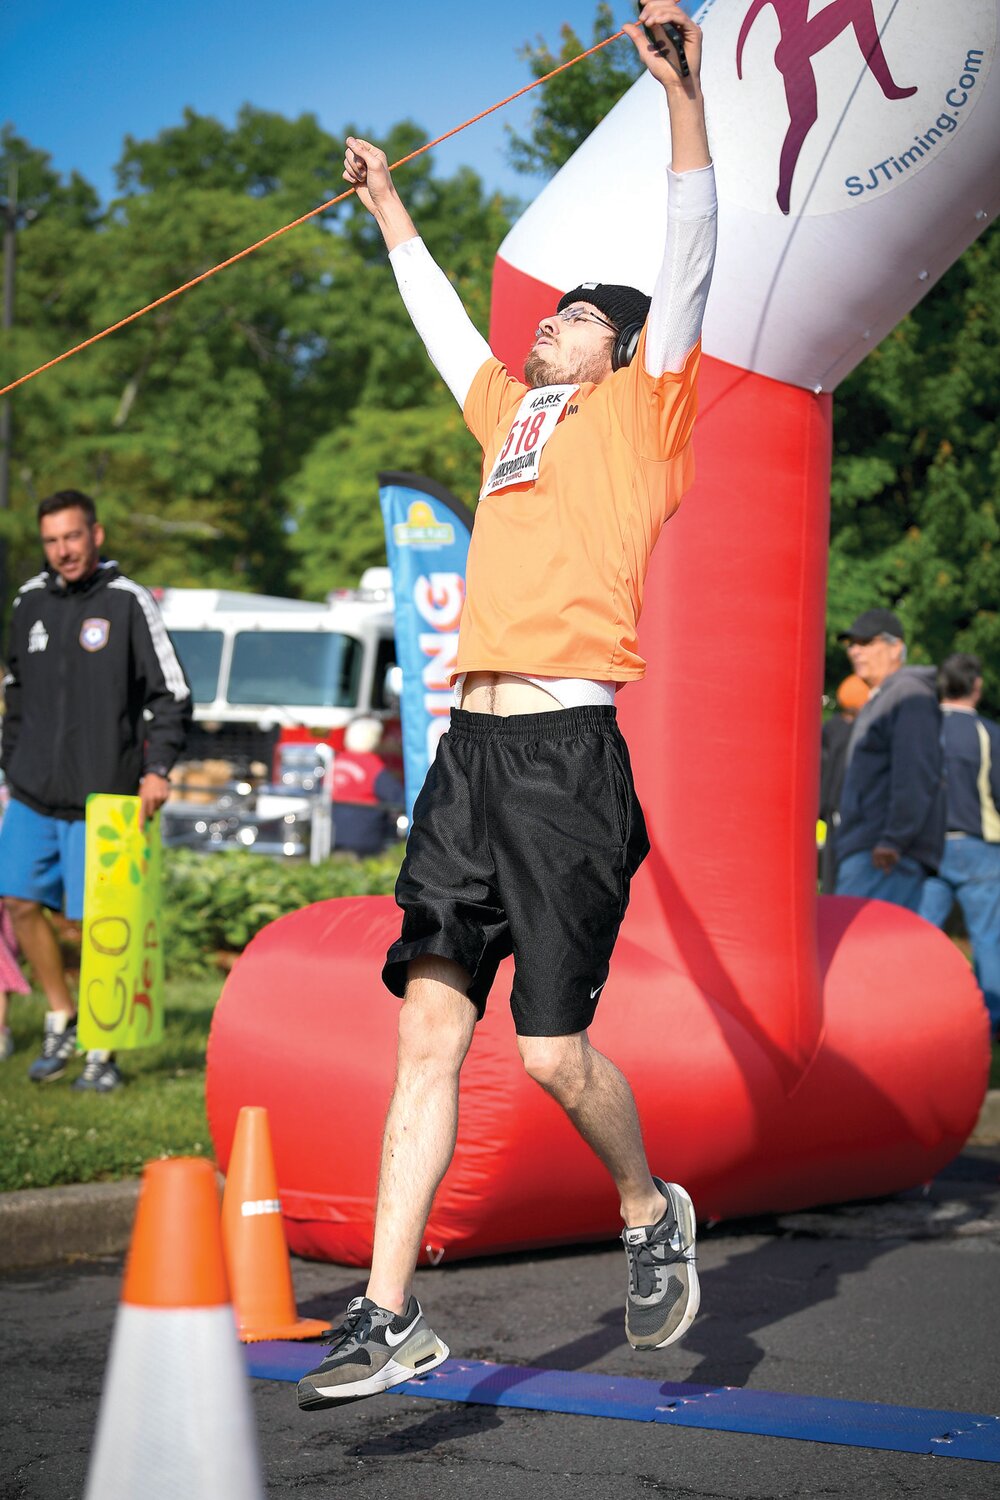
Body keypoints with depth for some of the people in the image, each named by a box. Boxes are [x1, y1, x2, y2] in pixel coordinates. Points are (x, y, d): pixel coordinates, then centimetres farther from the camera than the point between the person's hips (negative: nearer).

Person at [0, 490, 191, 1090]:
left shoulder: (128, 602, -6)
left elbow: (172, 695, -6)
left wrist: (158, 768, -17)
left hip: (99, 799, -5)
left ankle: (103, 1053, 8)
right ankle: (62, 1019, 21)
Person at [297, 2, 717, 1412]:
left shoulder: (641, 410, 8)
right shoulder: (511, 414, 24)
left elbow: (691, 260, -2)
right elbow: (442, 313, 39)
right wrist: (389, 208, 48)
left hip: (566, 756, -6)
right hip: (471, 754, 6)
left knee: (553, 1048, -7)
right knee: (429, 1028, 0)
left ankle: (652, 1212, 21)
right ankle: (391, 1315, 1)